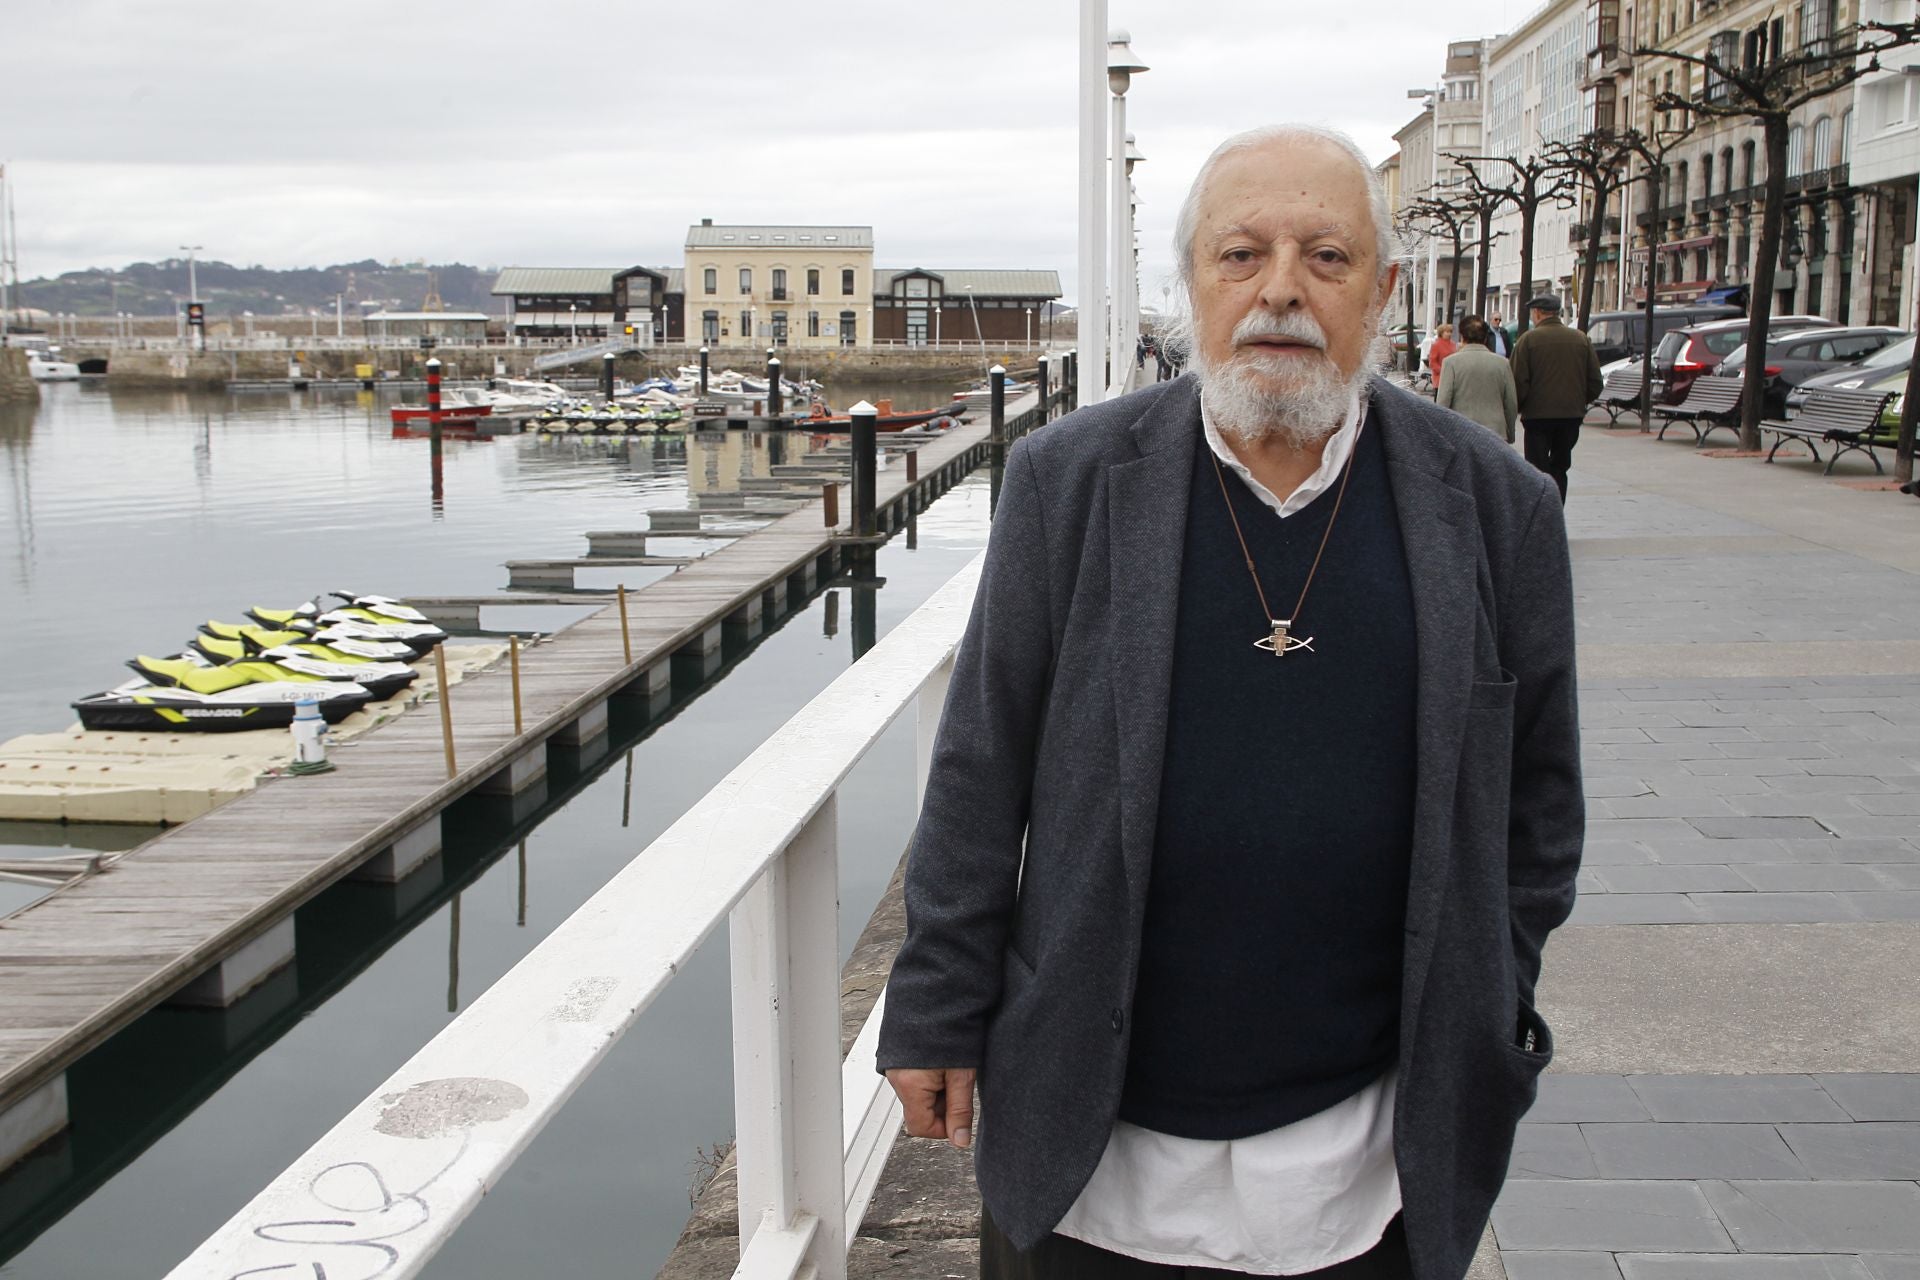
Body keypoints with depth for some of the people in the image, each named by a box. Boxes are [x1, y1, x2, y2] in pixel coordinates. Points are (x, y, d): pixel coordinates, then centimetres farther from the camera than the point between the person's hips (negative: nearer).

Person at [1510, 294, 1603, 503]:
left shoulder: (1528, 339, -7)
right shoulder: (1582, 339, 5)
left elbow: (1519, 382, -11)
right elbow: (1595, 382, 5)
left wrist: (1517, 408, 4)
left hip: (1538, 415, -4)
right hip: (1572, 415, 4)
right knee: (1559, 468, 16)